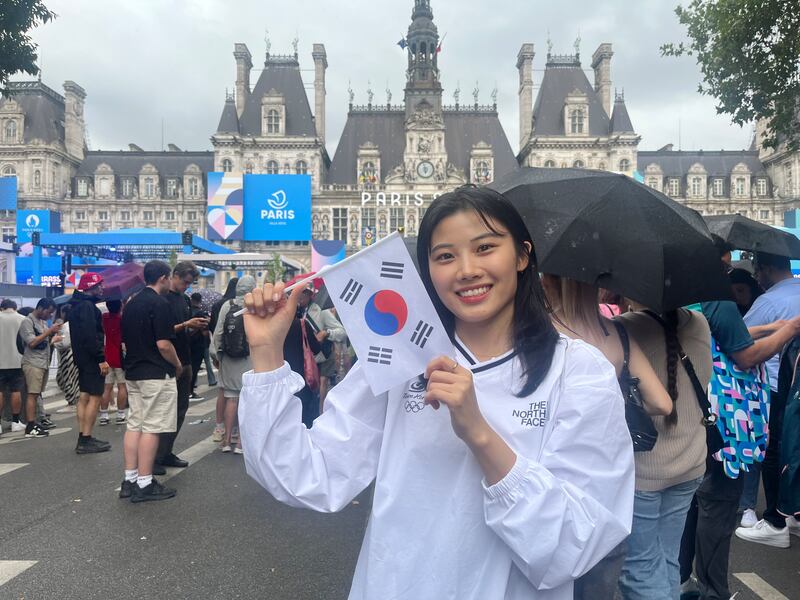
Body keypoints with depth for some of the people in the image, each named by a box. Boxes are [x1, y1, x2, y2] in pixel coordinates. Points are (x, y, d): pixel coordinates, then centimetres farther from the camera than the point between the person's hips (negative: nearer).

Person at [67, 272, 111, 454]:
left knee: (84, 396, 12)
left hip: (82, 357, 11)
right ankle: (86, 440, -7)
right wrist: (101, 359, -23)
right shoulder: (87, 306, -16)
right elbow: (91, 336, -24)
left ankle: (83, 438, 17)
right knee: (95, 397, -8)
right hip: (91, 358, -11)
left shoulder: (77, 305, 17)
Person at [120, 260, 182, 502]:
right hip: (156, 375, -9)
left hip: (132, 373, 9)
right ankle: (145, 484, 0)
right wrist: (177, 365, -3)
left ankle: (130, 479, 16)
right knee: (151, 428, -4)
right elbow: (163, 344, -19)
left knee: (134, 425, 11)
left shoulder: (131, 304, 12)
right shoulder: (159, 304, -14)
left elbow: (125, 340, 18)